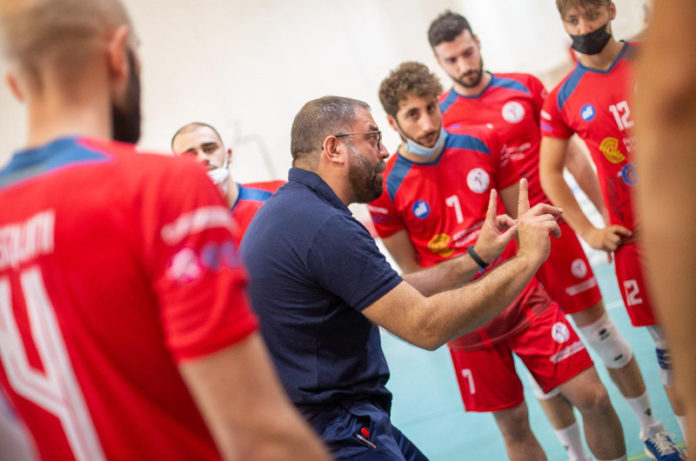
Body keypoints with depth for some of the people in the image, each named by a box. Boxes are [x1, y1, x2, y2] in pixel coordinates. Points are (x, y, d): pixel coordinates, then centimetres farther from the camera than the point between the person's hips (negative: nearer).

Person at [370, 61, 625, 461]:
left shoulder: (482, 142, -4)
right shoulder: (386, 188, -13)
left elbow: (520, 216, 6)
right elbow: (412, 272, -4)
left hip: (524, 298, 2)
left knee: (593, 396, -2)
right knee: (512, 423, 7)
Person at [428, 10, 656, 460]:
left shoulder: (525, 87, 0)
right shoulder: (440, 117, -3)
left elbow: (571, 154, 6)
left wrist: (606, 214, 5)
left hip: (553, 229, 1)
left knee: (602, 331, 10)